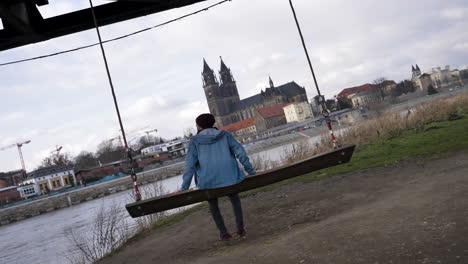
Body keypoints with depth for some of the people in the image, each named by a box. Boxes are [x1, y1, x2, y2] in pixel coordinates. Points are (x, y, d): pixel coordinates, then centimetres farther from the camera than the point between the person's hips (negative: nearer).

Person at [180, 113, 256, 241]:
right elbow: (240, 153, 0)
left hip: (209, 180, -1)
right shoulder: (225, 135, 6)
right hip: (228, 177, 1)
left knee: (213, 204, 26)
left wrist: (184, 187, -3)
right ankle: (240, 229, 21)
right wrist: (251, 171, 5)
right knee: (235, 200, 28)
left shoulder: (195, 141, 1)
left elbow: (190, 164, -5)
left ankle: (224, 233, 23)